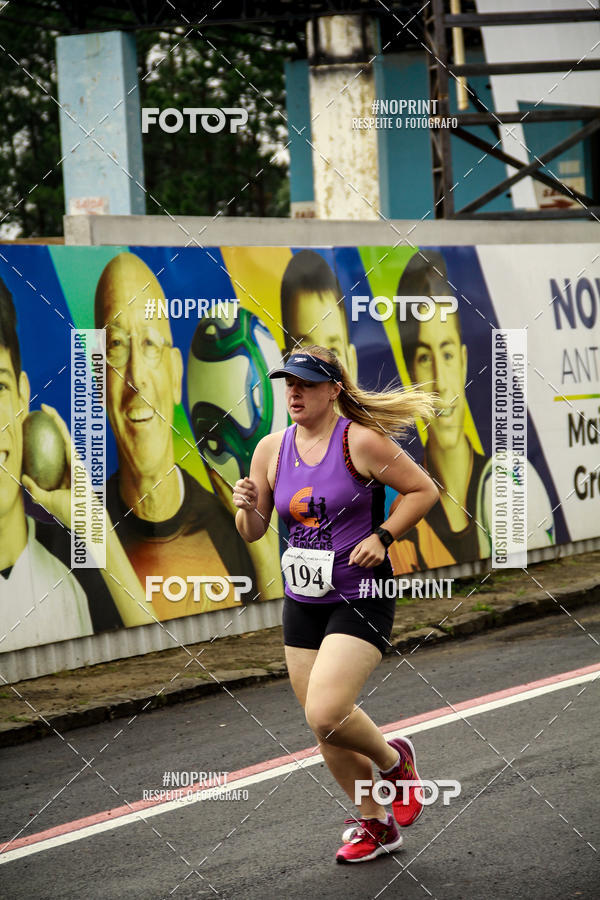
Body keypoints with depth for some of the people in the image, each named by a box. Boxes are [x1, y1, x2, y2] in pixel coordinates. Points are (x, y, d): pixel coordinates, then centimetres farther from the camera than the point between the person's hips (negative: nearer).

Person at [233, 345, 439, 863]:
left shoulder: (360, 442, -12)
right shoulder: (271, 450, 3)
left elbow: (423, 491, -5)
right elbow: (253, 533, 11)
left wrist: (381, 537, -15)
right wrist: (247, 507, -11)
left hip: (360, 599, -6)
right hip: (303, 602, 6)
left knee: (326, 714, -20)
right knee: (325, 729, 8)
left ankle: (393, 759, 11)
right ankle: (376, 825, 27)